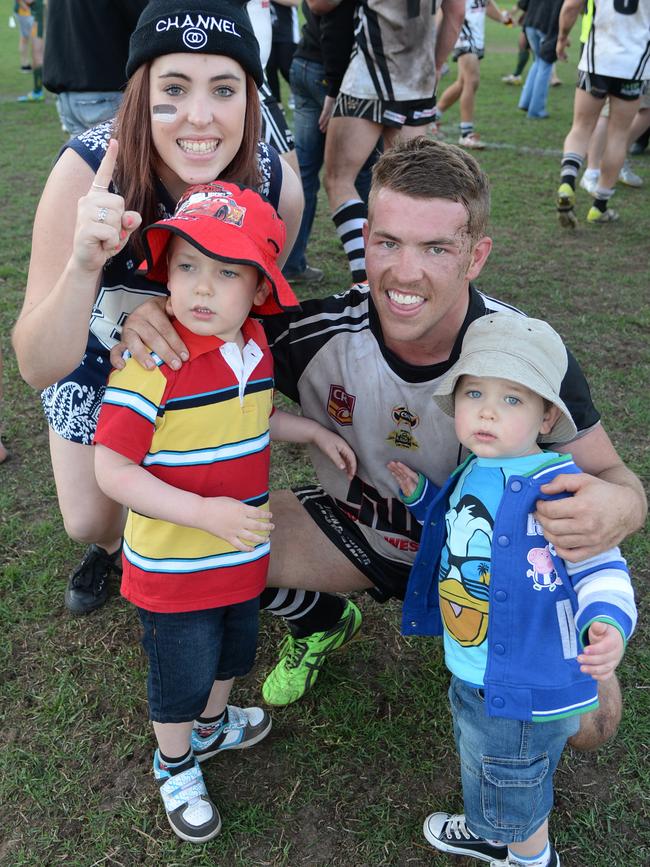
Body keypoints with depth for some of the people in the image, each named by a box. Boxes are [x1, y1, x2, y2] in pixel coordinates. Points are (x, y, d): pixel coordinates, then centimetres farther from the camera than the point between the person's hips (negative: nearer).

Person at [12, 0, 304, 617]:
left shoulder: (277, 188, -30)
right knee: (88, 519, 9)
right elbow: (39, 369, -36)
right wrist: (83, 265, -53)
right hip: (97, 352, -1)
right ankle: (109, 546, 49)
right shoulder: (89, 168, -36)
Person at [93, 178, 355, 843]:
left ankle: (213, 725, 61)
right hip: (171, 569, -6)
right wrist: (204, 512, -33)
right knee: (181, 680, 17)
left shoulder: (254, 347, -6)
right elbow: (111, 470, -26)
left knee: (231, 654, 30)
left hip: (242, 556, 6)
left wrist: (314, 432, 8)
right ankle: (174, 765, 48)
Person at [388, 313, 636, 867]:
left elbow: (602, 570, -25)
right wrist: (417, 493, 6)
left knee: (513, 796, 20)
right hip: (472, 675, 8)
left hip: (526, 687, -8)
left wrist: (607, 625, -43)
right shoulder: (473, 474, -2)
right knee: (484, 771, 34)